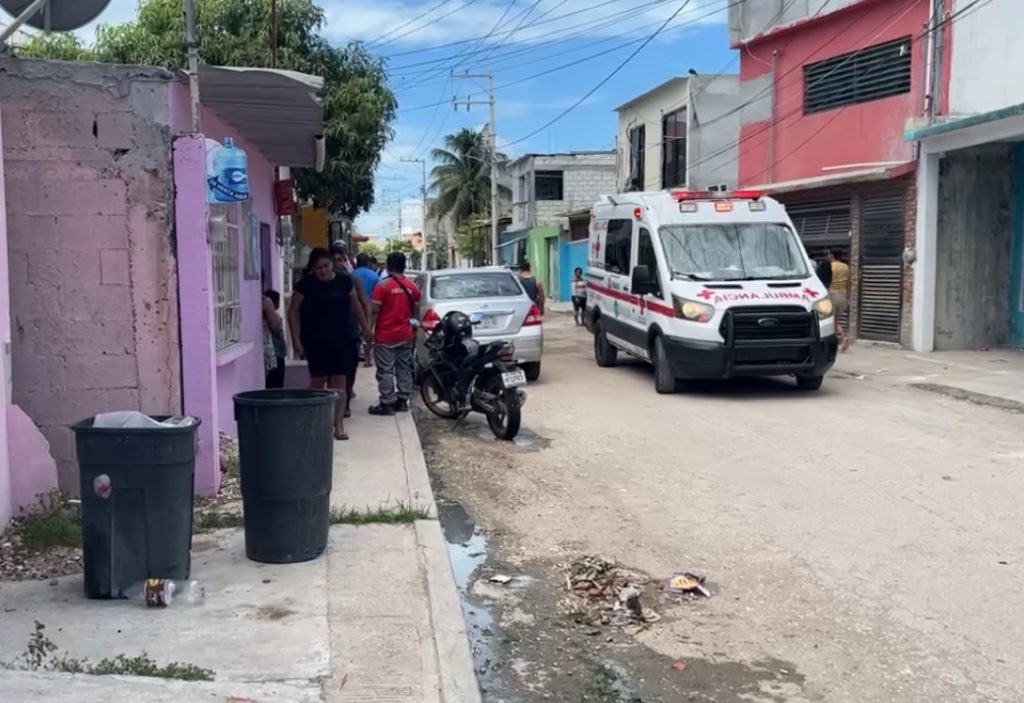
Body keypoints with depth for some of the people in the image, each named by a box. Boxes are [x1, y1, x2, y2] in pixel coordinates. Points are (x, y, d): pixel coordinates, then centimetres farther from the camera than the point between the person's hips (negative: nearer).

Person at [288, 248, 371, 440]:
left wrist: (365, 328, 20)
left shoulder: (344, 281, 2)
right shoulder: (306, 284, -5)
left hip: (342, 339, 2)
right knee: (318, 381, 5)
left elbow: (355, 305, 16)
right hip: (316, 340, -2)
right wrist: (296, 339, -8)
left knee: (339, 381, 0)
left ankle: (339, 425, 1)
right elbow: (293, 312, -2)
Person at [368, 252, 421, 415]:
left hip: (385, 336, -5)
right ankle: (402, 400, 17)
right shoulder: (412, 286, 5)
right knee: (404, 369, 13)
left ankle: (387, 404, -2)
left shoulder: (383, 285, -12)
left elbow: (374, 311, -14)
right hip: (406, 335, 6)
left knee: (385, 371, -2)